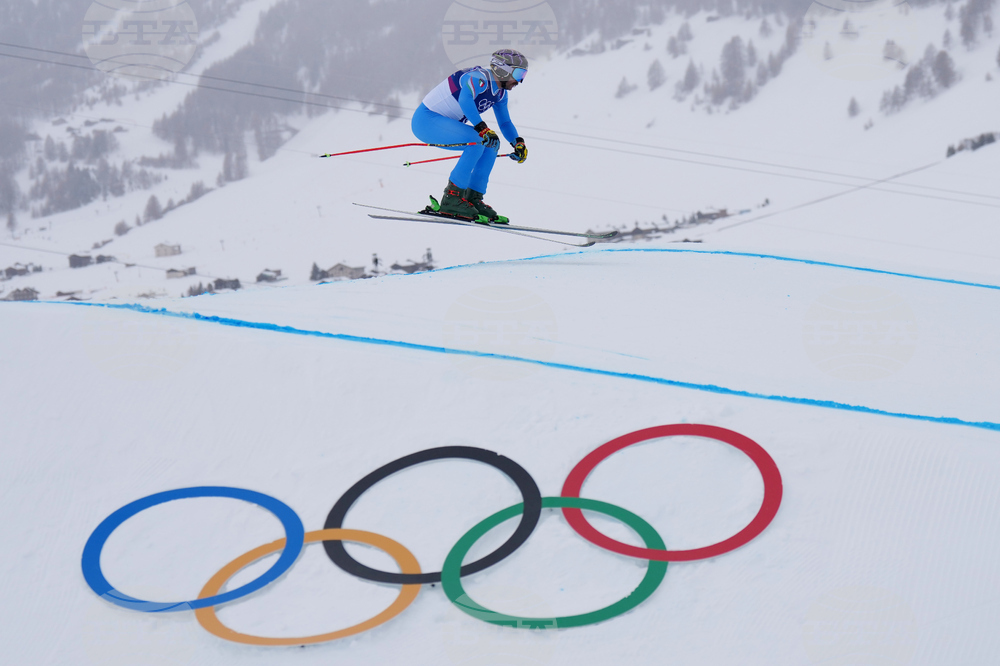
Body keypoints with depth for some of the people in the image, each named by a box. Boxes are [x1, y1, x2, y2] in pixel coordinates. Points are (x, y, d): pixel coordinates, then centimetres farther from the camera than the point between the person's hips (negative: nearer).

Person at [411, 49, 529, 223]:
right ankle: (452, 198, -22)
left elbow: (505, 122, 20)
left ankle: (473, 198, 3)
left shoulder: (500, 93, 9)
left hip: (444, 123, 10)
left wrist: (519, 143, 4)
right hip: (426, 119, -10)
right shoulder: (480, 78, -20)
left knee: (491, 143, 5)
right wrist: (482, 128, -45)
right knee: (477, 141, -26)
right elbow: (465, 98, -40)